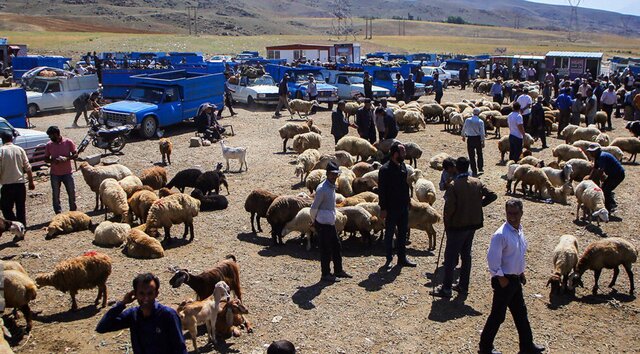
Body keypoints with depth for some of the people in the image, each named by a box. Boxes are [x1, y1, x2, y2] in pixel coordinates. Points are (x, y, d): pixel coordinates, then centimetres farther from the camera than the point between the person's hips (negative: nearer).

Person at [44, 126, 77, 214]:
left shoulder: (68, 142, -6)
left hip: (67, 173, -2)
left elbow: (75, 154, -2)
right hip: (55, 174, 2)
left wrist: (67, 158, -21)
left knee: (72, 193, 6)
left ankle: (73, 212, 22)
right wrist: (53, 161, -16)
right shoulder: (49, 145, 0)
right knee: (55, 195, 7)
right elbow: (46, 158, 6)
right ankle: (58, 214, 17)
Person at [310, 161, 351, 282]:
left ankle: (338, 270, 28)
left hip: (331, 223, 9)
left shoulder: (332, 187, 10)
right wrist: (314, 221, -3)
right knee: (326, 249, -1)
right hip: (323, 224, -9)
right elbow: (314, 208, -15)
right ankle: (325, 274, 9)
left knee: (336, 245, 15)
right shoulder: (322, 189, -19)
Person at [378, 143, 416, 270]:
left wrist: (407, 201, 13)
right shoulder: (385, 170, -17)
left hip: (403, 207, 8)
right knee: (389, 234, 5)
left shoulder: (403, 166, 7)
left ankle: (402, 258, 25)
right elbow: (381, 190, -16)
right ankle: (389, 260, 14)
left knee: (403, 233, 14)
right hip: (391, 208, -7)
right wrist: (383, 208, -17)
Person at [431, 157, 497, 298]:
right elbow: (492, 195, 0)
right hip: (473, 224, 6)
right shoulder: (477, 183, 0)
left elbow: (449, 207, -19)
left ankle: (446, 288, 6)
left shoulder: (453, 186, -17)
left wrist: (447, 224, -4)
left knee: (450, 256, 2)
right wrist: (479, 204, 9)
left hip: (457, 225, -6)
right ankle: (463, 285, 24)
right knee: (466, 254, 16)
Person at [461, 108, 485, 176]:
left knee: (471, 155, 5)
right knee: (479, 154, 21)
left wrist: (463, 136, 26)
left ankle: (474, 171, 6)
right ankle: (480, 168, 36)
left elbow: (463, 129, 8)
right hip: (478, 138, 0)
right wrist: (483, 142, 0)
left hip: (470, 139, 0)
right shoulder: (480, 122, -10)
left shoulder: (467, 120, -5)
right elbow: (482, 132, -8)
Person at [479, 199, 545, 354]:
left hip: (516, 279, 9)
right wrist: (501, 278, -18)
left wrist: (521, 273, 17)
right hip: (504, 280, -8)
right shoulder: (501, 234, -23)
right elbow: (492, 258, -22)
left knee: (521, 312, 20)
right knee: (498, 315, 2)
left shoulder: (519, 230, 4)